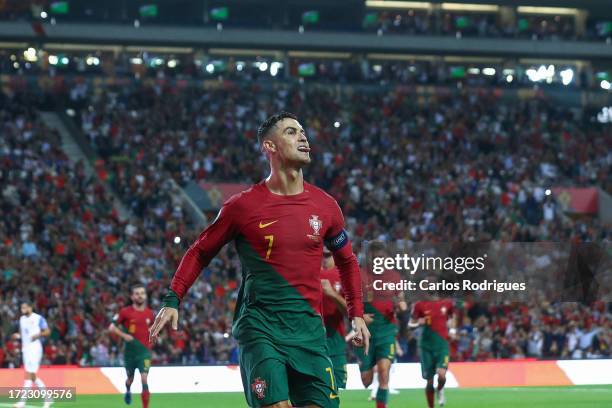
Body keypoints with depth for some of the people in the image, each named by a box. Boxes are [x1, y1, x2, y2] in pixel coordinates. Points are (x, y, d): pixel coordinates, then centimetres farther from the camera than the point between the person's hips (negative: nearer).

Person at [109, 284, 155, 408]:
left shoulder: (150, 314, 2)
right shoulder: (125, 312, -6)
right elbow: (112, 327, -4)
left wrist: (151, 343, 5)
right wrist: (124, 335, -19)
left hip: (144, 351, 0)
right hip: (130, 351, 0)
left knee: (144, 379, -16)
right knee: (130, 378, 17)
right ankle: (128, 391, 54)